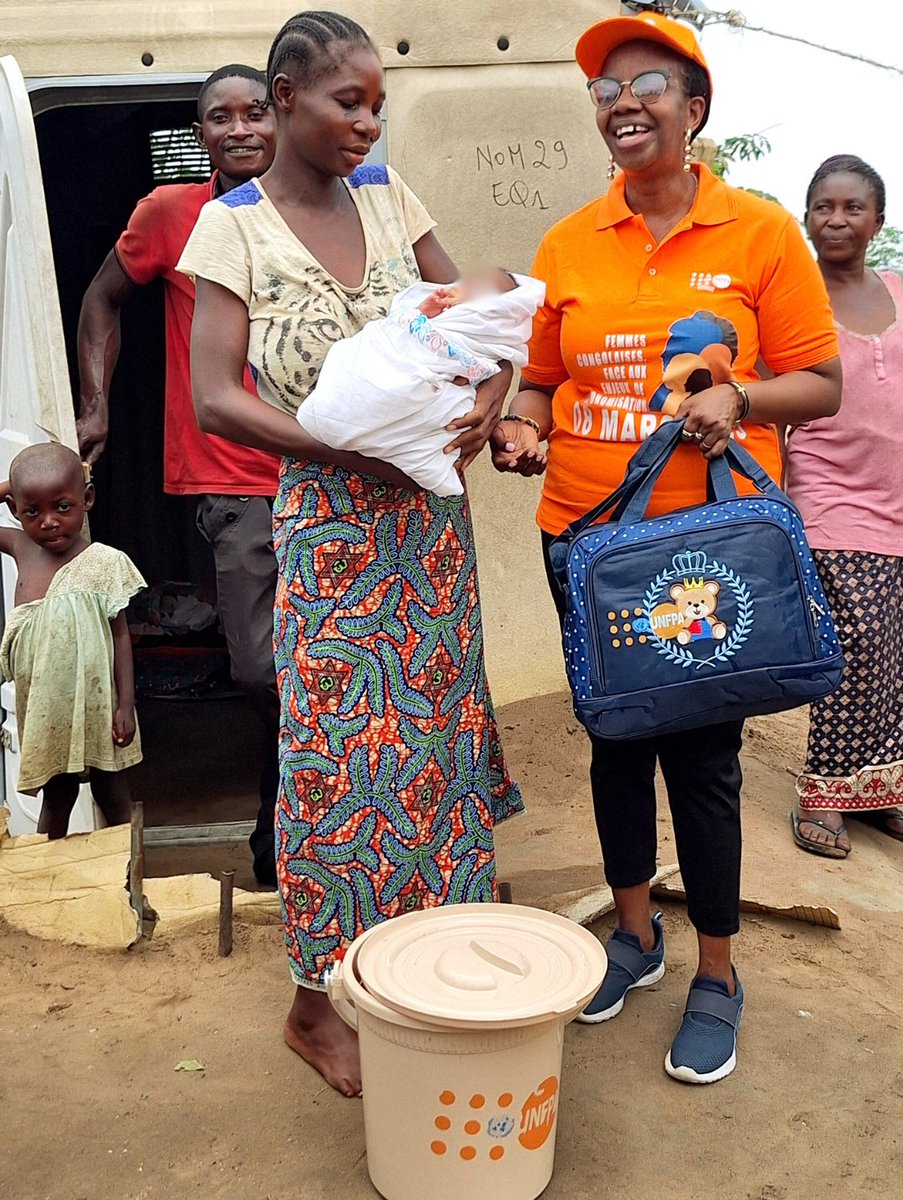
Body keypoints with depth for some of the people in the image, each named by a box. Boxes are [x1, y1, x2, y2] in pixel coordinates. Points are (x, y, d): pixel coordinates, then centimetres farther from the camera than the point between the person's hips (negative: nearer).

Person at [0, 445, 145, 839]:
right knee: (55, 797, 19)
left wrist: (126, 705, -9)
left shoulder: (105, 563, -13)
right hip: (44, 708, 4)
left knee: (111, 794, 13)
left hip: (95, 704, -3)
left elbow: (120, 637, -8)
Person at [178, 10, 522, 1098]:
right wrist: (355, 449, -20)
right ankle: (315, 1003, 18)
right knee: (340, 752, 0)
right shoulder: (233, 225, -6)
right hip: (330, 520, -5)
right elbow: (212, 400, -12)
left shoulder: (386, 194, 7)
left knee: (435, 724, 12)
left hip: (430, 508, 5)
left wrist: (489, 397, -11)